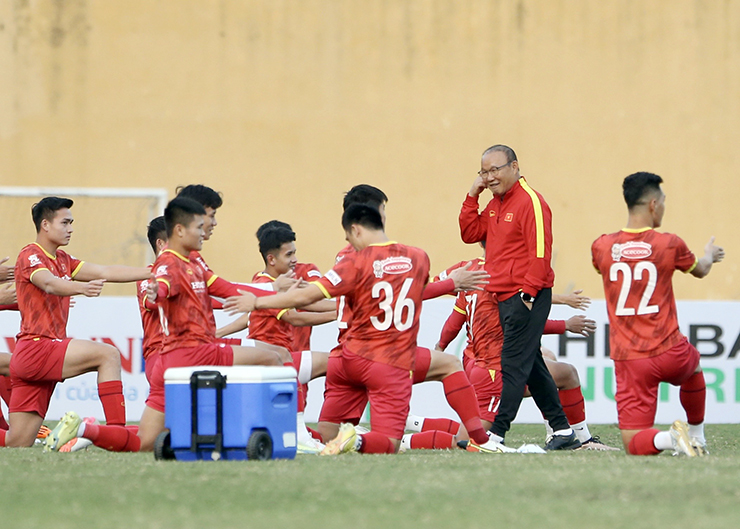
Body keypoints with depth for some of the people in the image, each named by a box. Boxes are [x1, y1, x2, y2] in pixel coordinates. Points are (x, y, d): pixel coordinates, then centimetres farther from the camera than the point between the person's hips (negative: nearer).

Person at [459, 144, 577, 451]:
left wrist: (528, 293, -20)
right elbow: (470, 234, 14)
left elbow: (540, 252, -17)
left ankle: (495, 435, -16)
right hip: (504, 298, 10)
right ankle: (563, 432, 20)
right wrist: (472, 196, 6)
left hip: (527, 298, -10)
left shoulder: (530, 202, -12)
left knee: (512, 367, -12)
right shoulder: (495, 205, 16)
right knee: (531, 367, 14)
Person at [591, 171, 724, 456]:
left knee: (635, 445, 2)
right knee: (693, 364, 39)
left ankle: (670, 438, -27)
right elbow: (701, 270, 15)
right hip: (670, 353, 0)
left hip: (629, 361, 0)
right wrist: (710, 254, 41)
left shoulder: (601, 247, -3)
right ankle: (697, 437, 45)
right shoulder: (669, 244, -7)